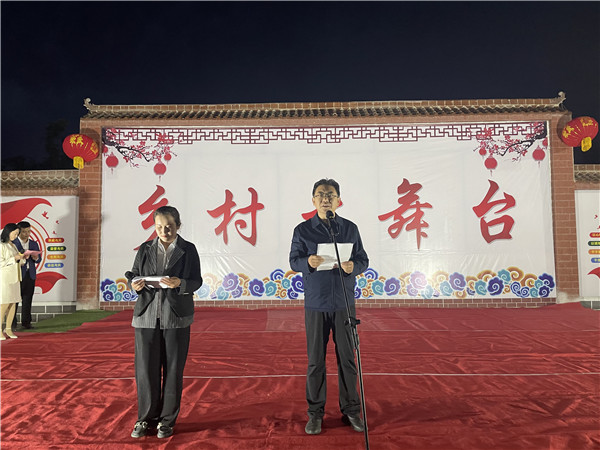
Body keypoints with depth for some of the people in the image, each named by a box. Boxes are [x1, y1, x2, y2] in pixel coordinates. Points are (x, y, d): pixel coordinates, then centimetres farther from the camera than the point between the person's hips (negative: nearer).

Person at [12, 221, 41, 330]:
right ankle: (12, 323, 6)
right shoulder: (12, 243, -1)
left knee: (27, 299, 6)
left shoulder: (34, 244, 13)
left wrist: (36, 258, -8)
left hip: (30, 275, 4)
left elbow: (38, 260, 14)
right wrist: (21, 257, -22)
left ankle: (26, 322, 13)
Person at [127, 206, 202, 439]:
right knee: (145, 368, 4)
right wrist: (136, 284, -12)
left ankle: (167, 420, 21)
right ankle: (145, 418, 23)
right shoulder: (145, 249, 9)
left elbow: (196, 282, -2)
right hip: (147, 315, 2)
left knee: (173, 370, 5)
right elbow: (133, 274, 10)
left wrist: (179, 283, -21)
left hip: (176, 317, -1)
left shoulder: (188, 250, 2)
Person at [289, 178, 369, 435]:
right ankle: (315, 413, 20)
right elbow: (294, 261, 2)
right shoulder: (303, 230, 3)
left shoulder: (350, 228, 7)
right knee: (315, 360, 5)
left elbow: (363, 259, 7)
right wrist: (308, 262, -20)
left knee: (347, 358, 7)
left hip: (344, 303, 1)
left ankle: (350, 411, 22)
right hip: (315, 304, -1)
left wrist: (354, 266, -15)